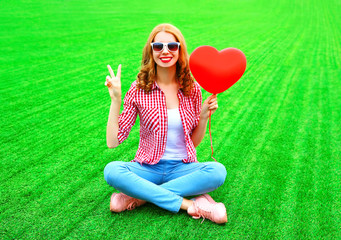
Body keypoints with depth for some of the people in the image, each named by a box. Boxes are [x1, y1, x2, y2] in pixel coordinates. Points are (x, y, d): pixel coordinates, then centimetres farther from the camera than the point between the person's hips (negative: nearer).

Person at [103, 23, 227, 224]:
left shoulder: (192, 89, 0)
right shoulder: (139, 89, -5)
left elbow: (194, 142, 8)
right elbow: (113, 141, -9)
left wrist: (204, 116, -9)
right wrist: (115, 100, -16)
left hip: (183, 167, 2)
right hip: (148, 167, -1)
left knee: (218, 171, -28)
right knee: (112, 170, -29)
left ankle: (138, 197, -20)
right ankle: (190, 205, -25)